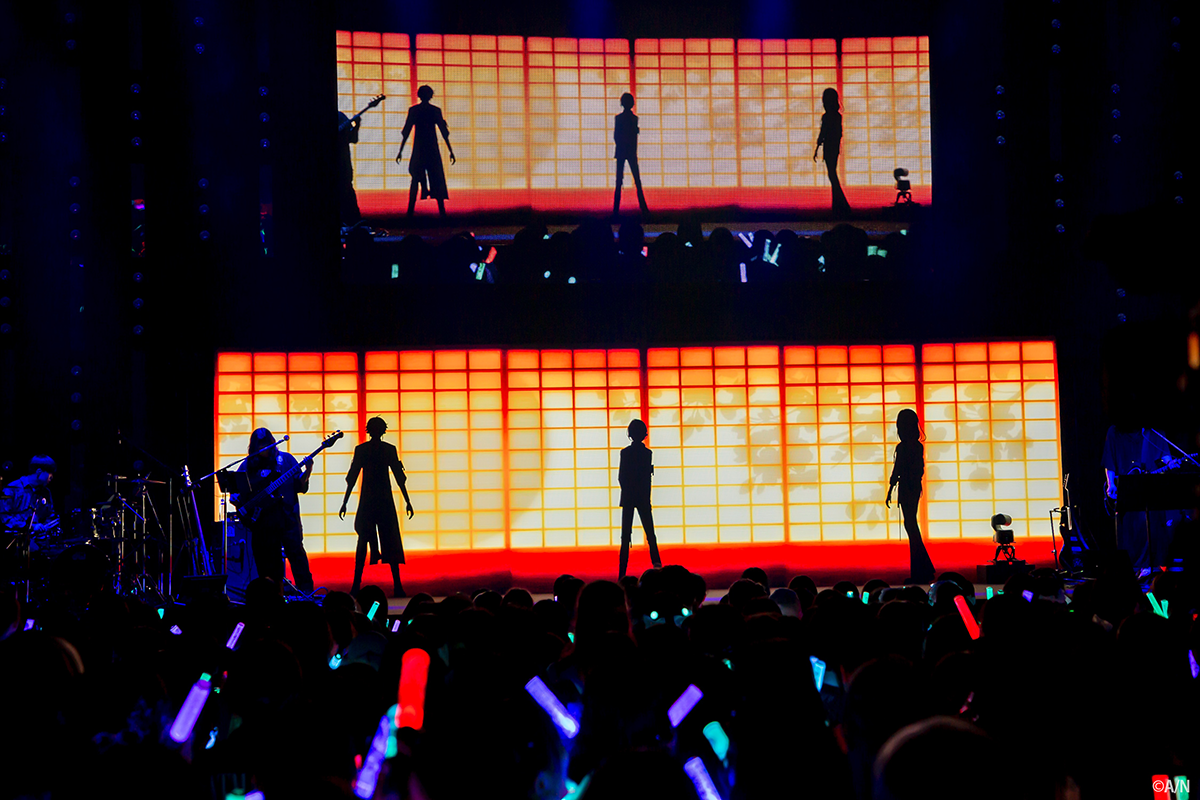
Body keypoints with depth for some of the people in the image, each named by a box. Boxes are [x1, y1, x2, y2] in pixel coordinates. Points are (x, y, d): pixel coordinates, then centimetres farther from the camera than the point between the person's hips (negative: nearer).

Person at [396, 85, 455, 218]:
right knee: (437, 180, 2)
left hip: (418, 148, 0)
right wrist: (451, 151, 5)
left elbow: (406, 131, -1)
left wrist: (400, 151, 4)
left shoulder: (413, 110, 0)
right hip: (432, 148, 0)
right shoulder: (436, 110, 0)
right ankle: (442, 211, -4)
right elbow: (444, 132, 1)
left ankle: (411, 210, 1)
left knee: (415, 179, 8)